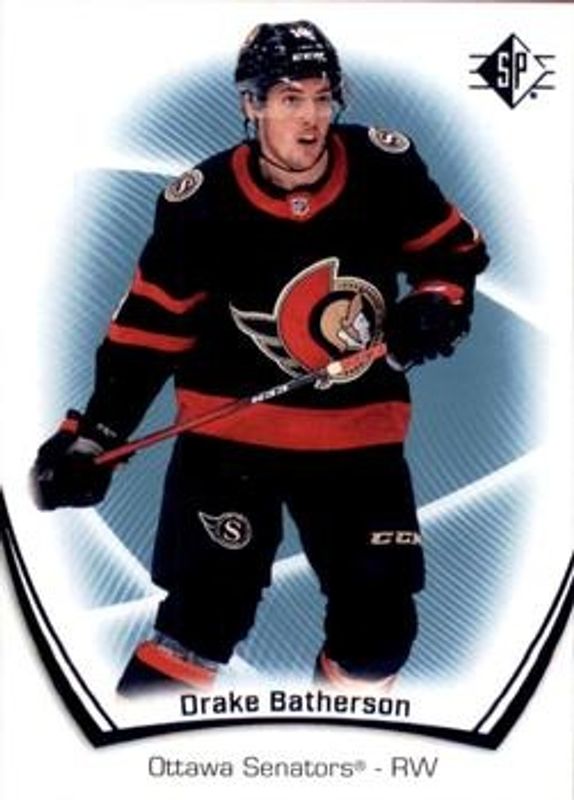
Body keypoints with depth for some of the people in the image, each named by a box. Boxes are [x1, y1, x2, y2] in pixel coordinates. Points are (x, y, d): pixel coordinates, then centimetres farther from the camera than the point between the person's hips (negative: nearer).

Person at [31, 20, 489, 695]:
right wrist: (93, 434, -12)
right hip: (229, 429, -3)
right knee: (206, 614, -7)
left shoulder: (386, 168, -8)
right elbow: (150, 325, -7)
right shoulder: (203, 202, -14)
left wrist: (438, 306, -11)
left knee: (381, 625, 7)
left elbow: (453, 250, 8)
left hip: (360, 430, 3)